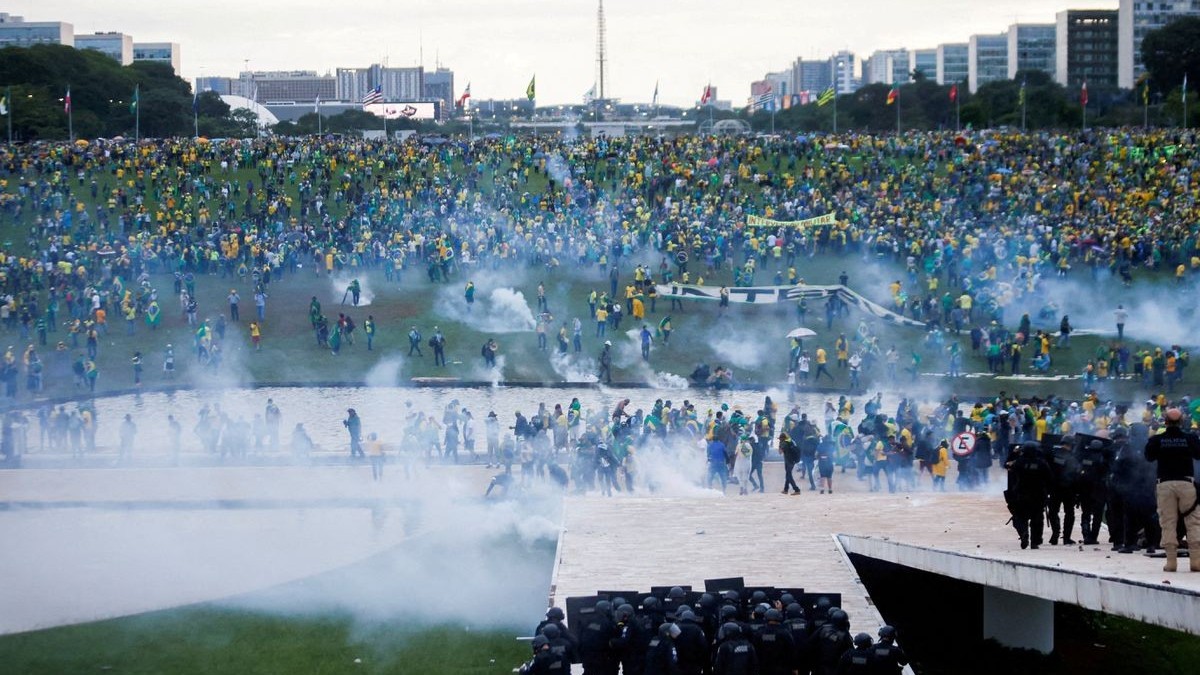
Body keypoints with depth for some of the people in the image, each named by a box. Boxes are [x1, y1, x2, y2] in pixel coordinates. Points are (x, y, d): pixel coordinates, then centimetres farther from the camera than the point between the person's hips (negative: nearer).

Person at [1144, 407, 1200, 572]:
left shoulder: (1157, 440, -4)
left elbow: (1149, 457, 8)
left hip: (1165, 483, 0)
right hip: (1186, 483, 0)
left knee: (1168, 523, 4)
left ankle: (1171, 561, 0)